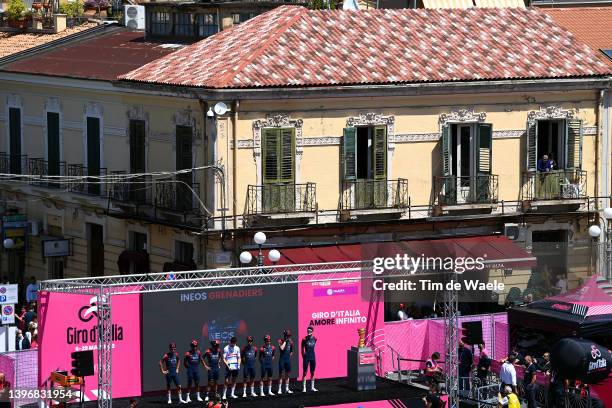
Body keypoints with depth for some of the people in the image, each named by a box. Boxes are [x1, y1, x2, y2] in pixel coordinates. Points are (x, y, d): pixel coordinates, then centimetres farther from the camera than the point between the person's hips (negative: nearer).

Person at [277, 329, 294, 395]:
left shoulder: (290, 341, 8)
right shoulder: (281, 341, -8)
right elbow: (282, 348, -25)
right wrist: (285, 341, -19)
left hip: (288, 359, 5)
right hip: (282, 359, -5)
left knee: (287, 374, 10)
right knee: (281, 374, -2)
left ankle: (287, 389, 16)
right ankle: (279, 389, 1)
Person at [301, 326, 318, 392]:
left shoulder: (314, 339, 5)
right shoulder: (304, 339, -7)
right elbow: (302, 349, -3)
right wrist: (303, 357, -5)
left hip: (313, 357, 5)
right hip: (306, 357, -5)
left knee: (312, 372, 10)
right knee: (304, 372, -2)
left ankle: (312, 387, 17)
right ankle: (304, 387, 1)